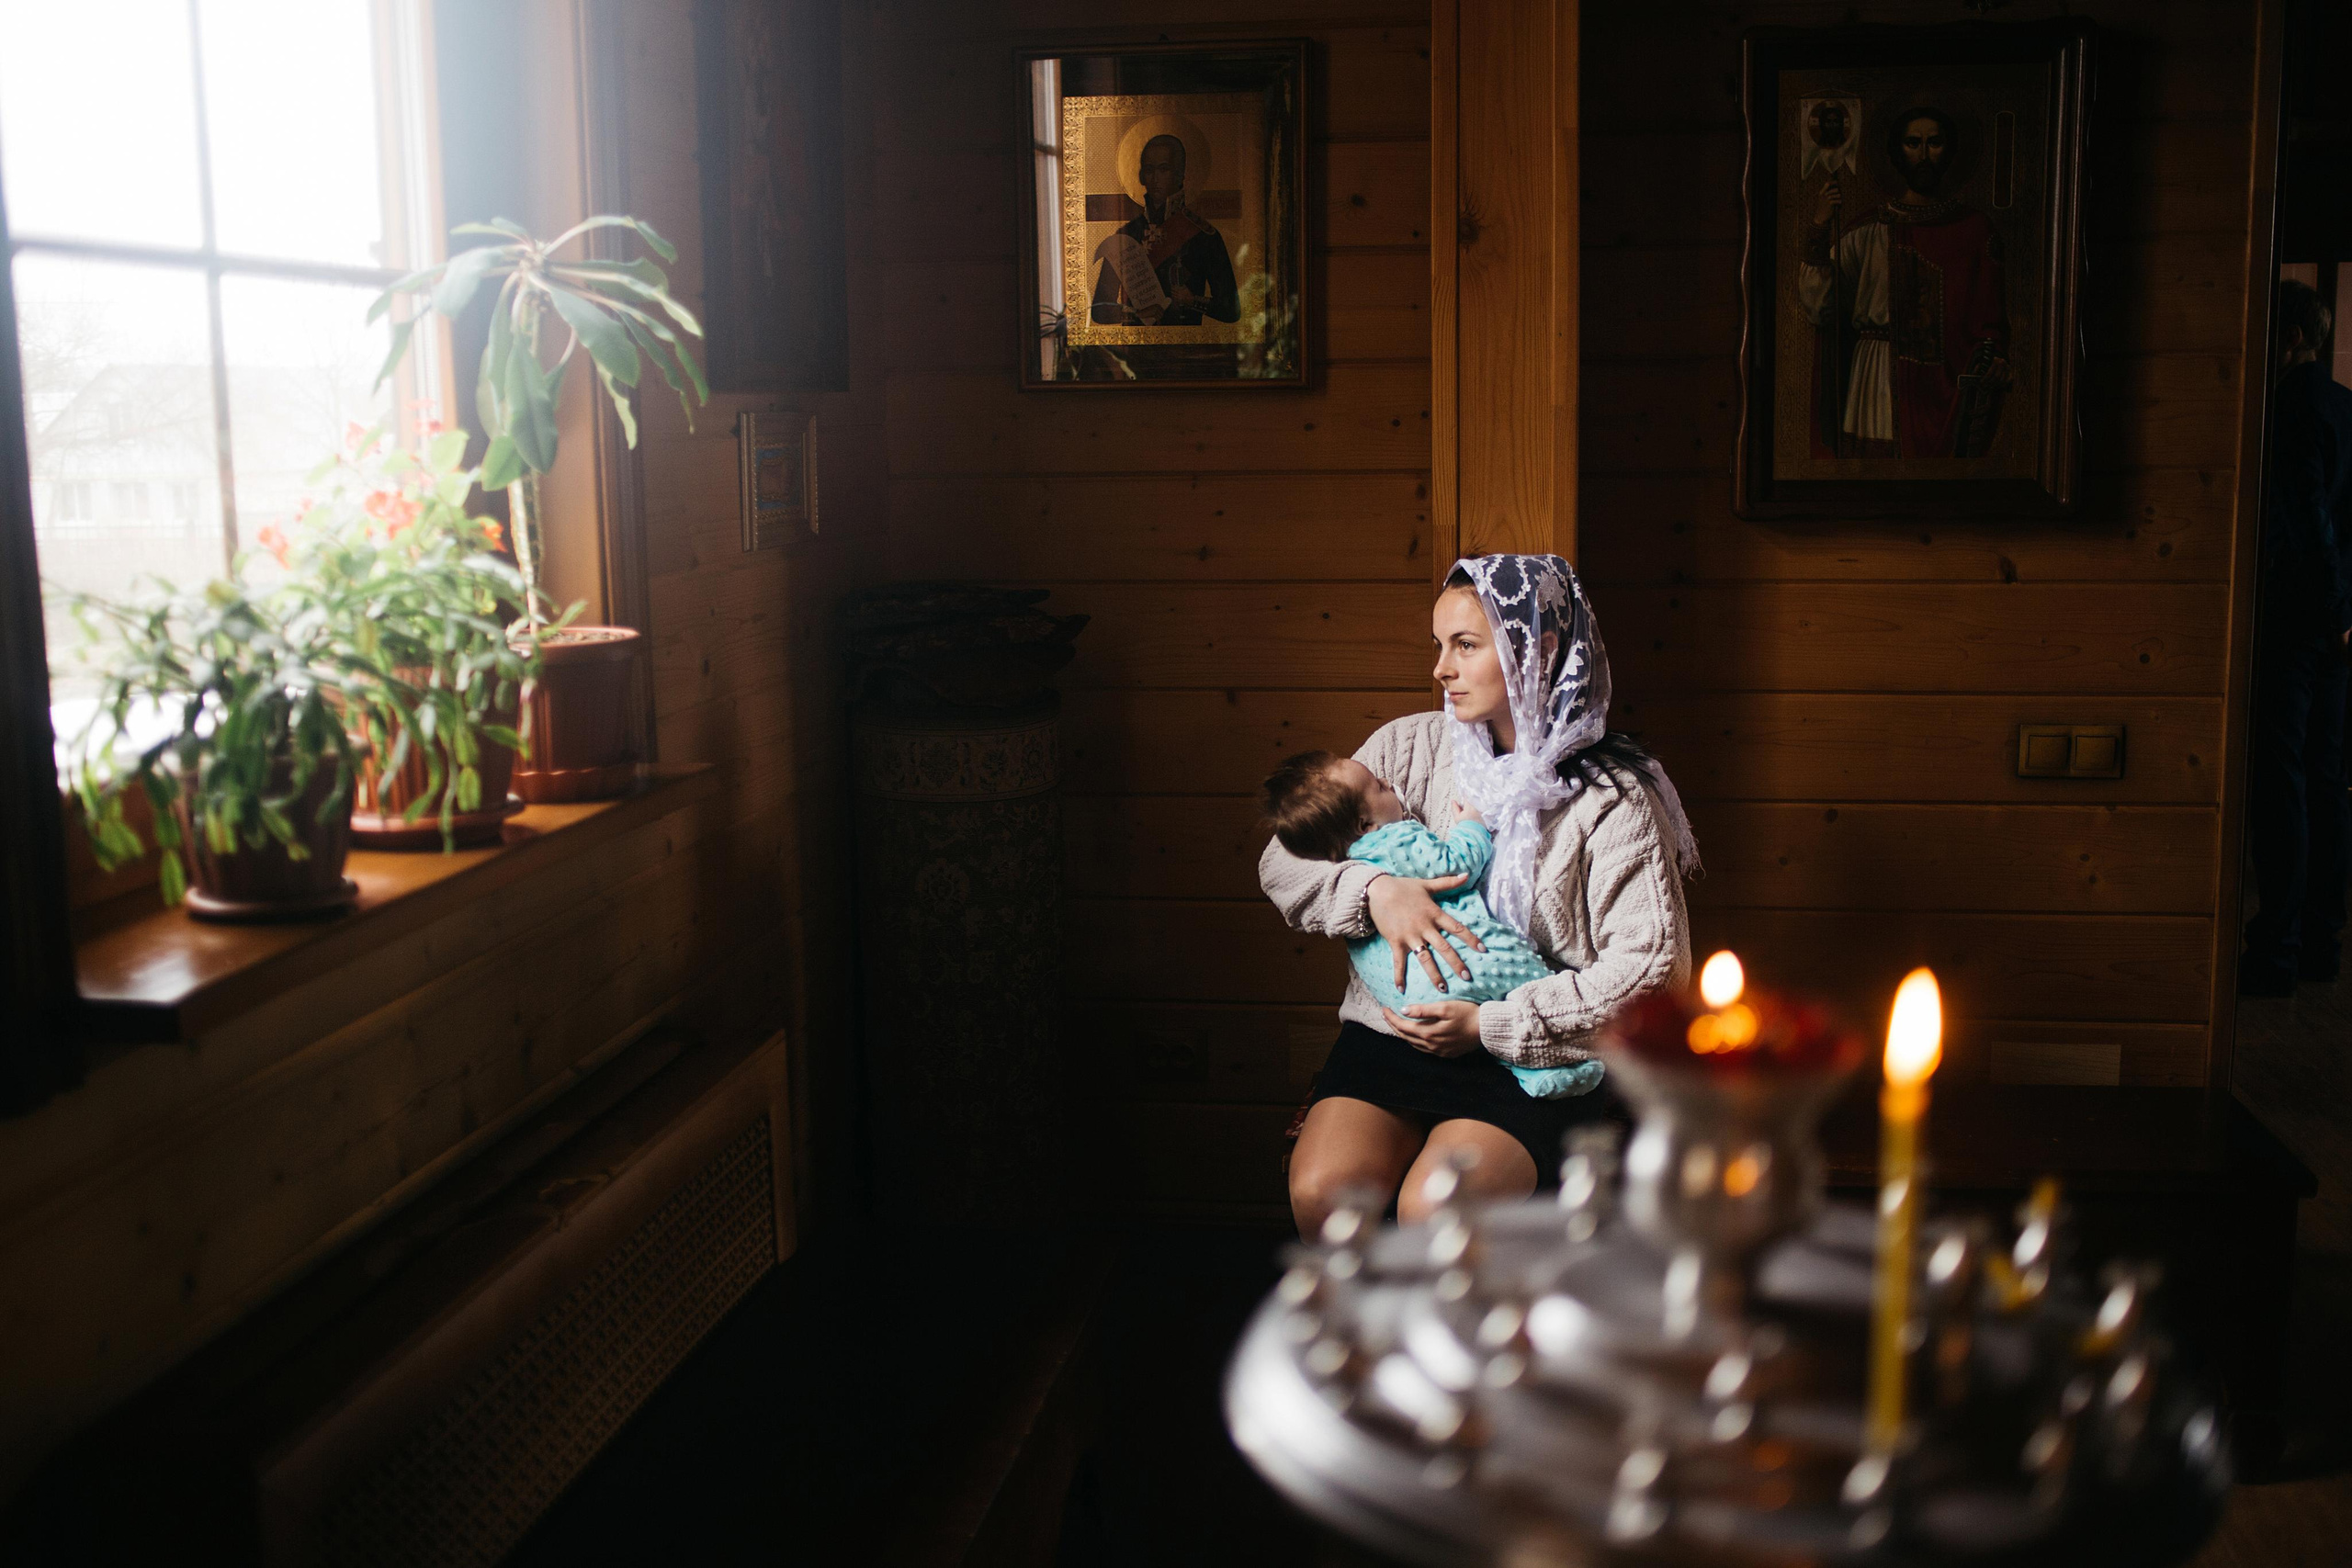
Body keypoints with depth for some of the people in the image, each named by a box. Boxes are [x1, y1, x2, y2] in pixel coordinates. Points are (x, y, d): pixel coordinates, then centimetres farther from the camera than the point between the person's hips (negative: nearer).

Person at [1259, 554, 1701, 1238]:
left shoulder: (1615, 798, -4)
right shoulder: (1409, 747, 7)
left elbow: (1651, 968, -10)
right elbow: (1282, 863, 10)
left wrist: (1489, 1026, -15)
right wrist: (1375, 891, -12)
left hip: (1537, 1063, -3)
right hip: (1392, 1032, 4)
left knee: (1430, 1207, -29)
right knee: (1321, 1190, -23)